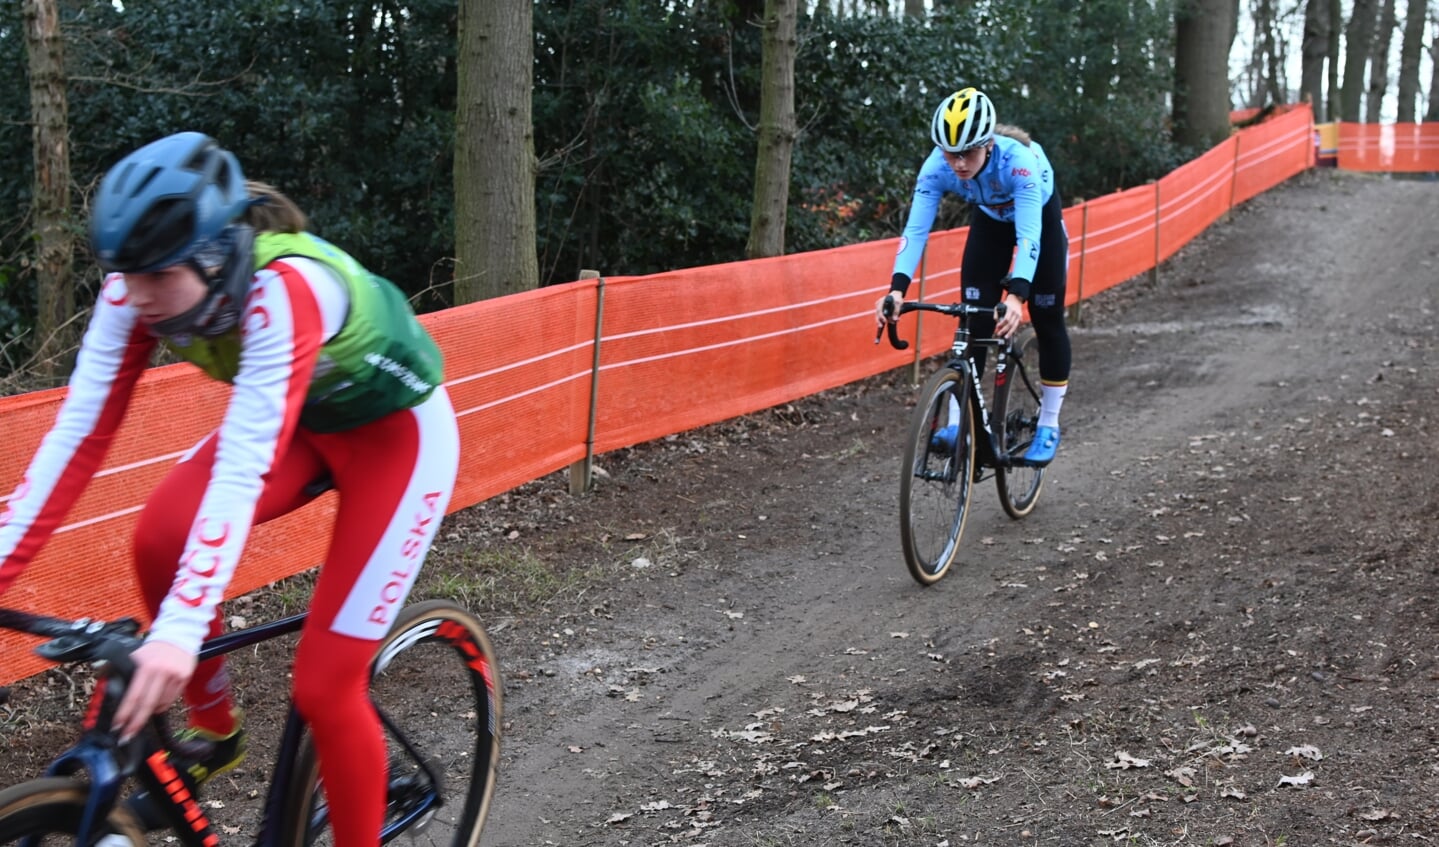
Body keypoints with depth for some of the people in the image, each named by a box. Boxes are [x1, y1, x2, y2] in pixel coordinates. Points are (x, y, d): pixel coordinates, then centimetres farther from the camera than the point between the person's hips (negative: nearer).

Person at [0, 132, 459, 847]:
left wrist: (180, 630, -53)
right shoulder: (143, 284, -19)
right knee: (161, 539, -21)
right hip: (302, 420, 6)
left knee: (323, 688, -10)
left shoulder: (285, 289, -38)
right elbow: (80, 430, -19)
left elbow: (244, 467, -45)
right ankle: (214, 731, 2)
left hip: (395, 432, -6)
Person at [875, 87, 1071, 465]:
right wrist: (897, 288, -51)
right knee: (973, 319, -10)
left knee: (1046, 321, 0)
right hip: (990, 220, 3)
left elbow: (1029, 235, -47)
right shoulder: (937, 167, -32)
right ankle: (959, 423, -10)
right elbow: (916, 228, -36)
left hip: (1041, 218, -3)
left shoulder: (1018, 160, -42)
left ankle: (1048, 426, 13)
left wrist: (1016, 295, -61)